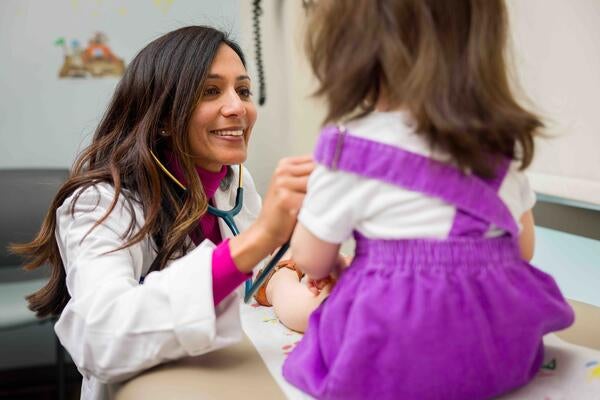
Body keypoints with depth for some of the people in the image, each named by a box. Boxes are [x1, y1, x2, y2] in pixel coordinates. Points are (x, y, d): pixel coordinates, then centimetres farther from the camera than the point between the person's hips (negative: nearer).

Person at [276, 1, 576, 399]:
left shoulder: (351, 147, -14)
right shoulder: (503, 141, 1)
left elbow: (312, 262, -3)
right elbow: (523, 247, 11)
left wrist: (299, 207, 18)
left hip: (392, 357, -4)